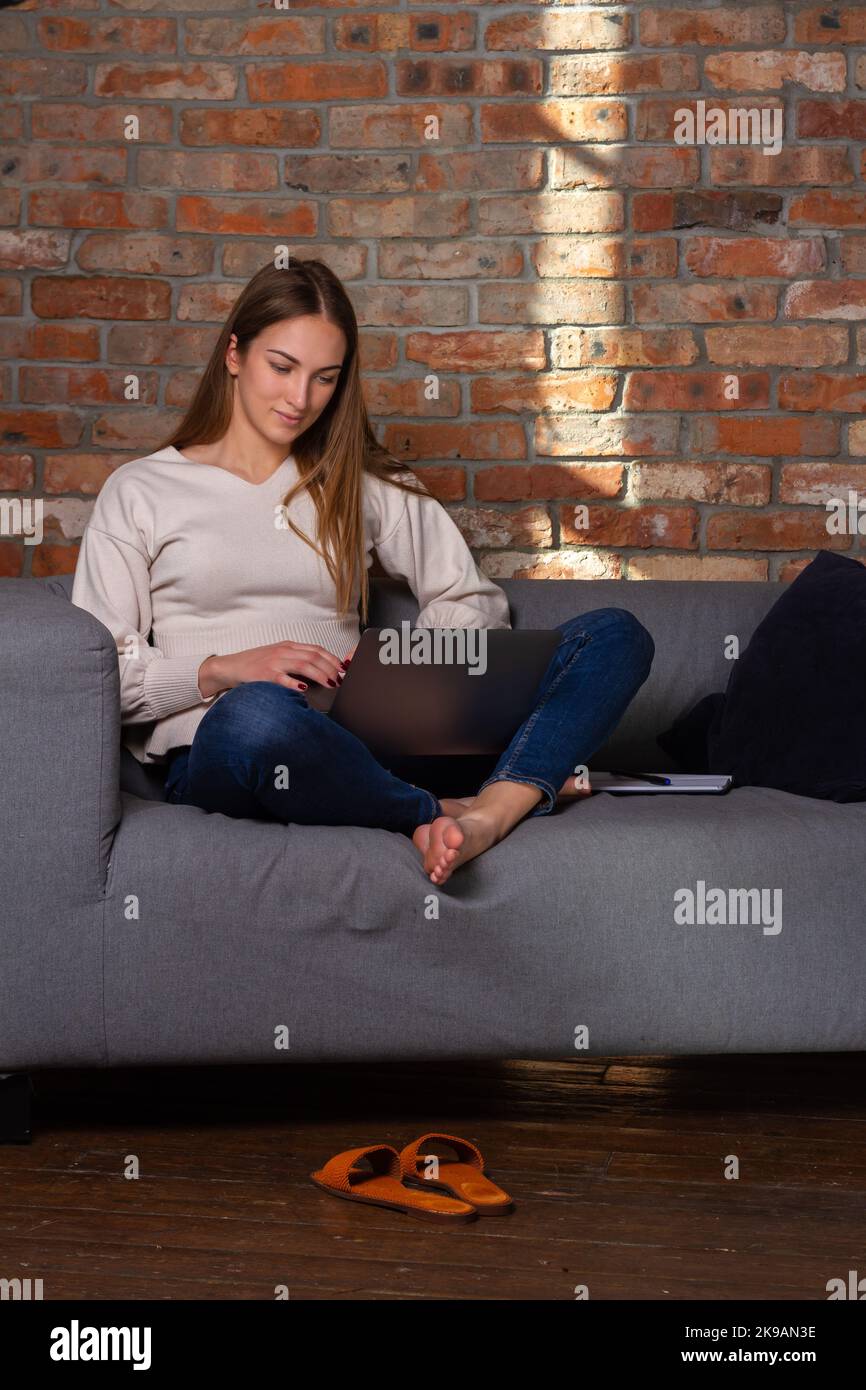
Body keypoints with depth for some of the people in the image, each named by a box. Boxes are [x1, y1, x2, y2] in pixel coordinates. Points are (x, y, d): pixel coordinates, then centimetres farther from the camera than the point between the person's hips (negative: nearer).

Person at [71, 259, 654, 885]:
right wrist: (222, 670, -13)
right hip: (216, 756, -4)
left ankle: (485, 816, -38)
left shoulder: (362, 485, 20)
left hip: (361, 748, 4)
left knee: (615, 635, -11)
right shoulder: (139, 492, 11)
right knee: (258, 713, -45)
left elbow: (475, 599, 19)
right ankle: (444, 811, -20)